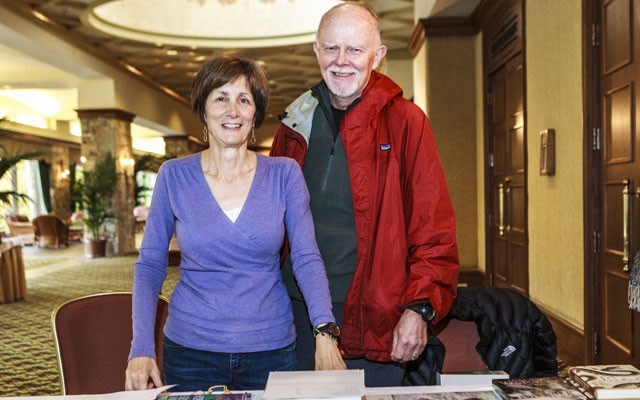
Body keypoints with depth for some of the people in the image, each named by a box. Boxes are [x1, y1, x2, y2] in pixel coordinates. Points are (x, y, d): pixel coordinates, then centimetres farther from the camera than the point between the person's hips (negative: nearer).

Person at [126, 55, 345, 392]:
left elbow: (307, 258, -8)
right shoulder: (174, 175, -2)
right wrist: (142, 349, -10)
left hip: (272, 350, 1)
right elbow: (149, 265, 0)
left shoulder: (284, 173, -3)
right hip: (190, 351, 0)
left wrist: (324, 331, -22)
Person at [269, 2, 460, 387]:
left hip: (375, 320, -3)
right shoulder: (295, 124, 6)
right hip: (299, 316, 4)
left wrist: (420, 307, -16)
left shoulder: (404, 121, -6)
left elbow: (434, 229, -8)